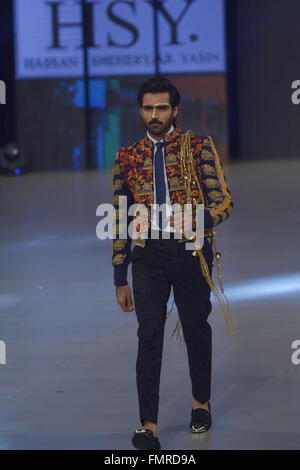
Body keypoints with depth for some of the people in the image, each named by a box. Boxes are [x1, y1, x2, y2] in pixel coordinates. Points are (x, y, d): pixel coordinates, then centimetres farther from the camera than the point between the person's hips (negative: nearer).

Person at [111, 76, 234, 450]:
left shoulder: (200, 147, 1)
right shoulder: (128, 157, 8)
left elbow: (223, 202, -3)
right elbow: (121, 220, 11)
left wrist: (197, 221, -25)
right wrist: (120, 279, 9)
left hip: (191, 253, -1)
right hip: (148, 257, 1)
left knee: (196, 331, 12)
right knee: (149, 336, -10)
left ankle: (201, 403, 35)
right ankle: (149, 426, -13)